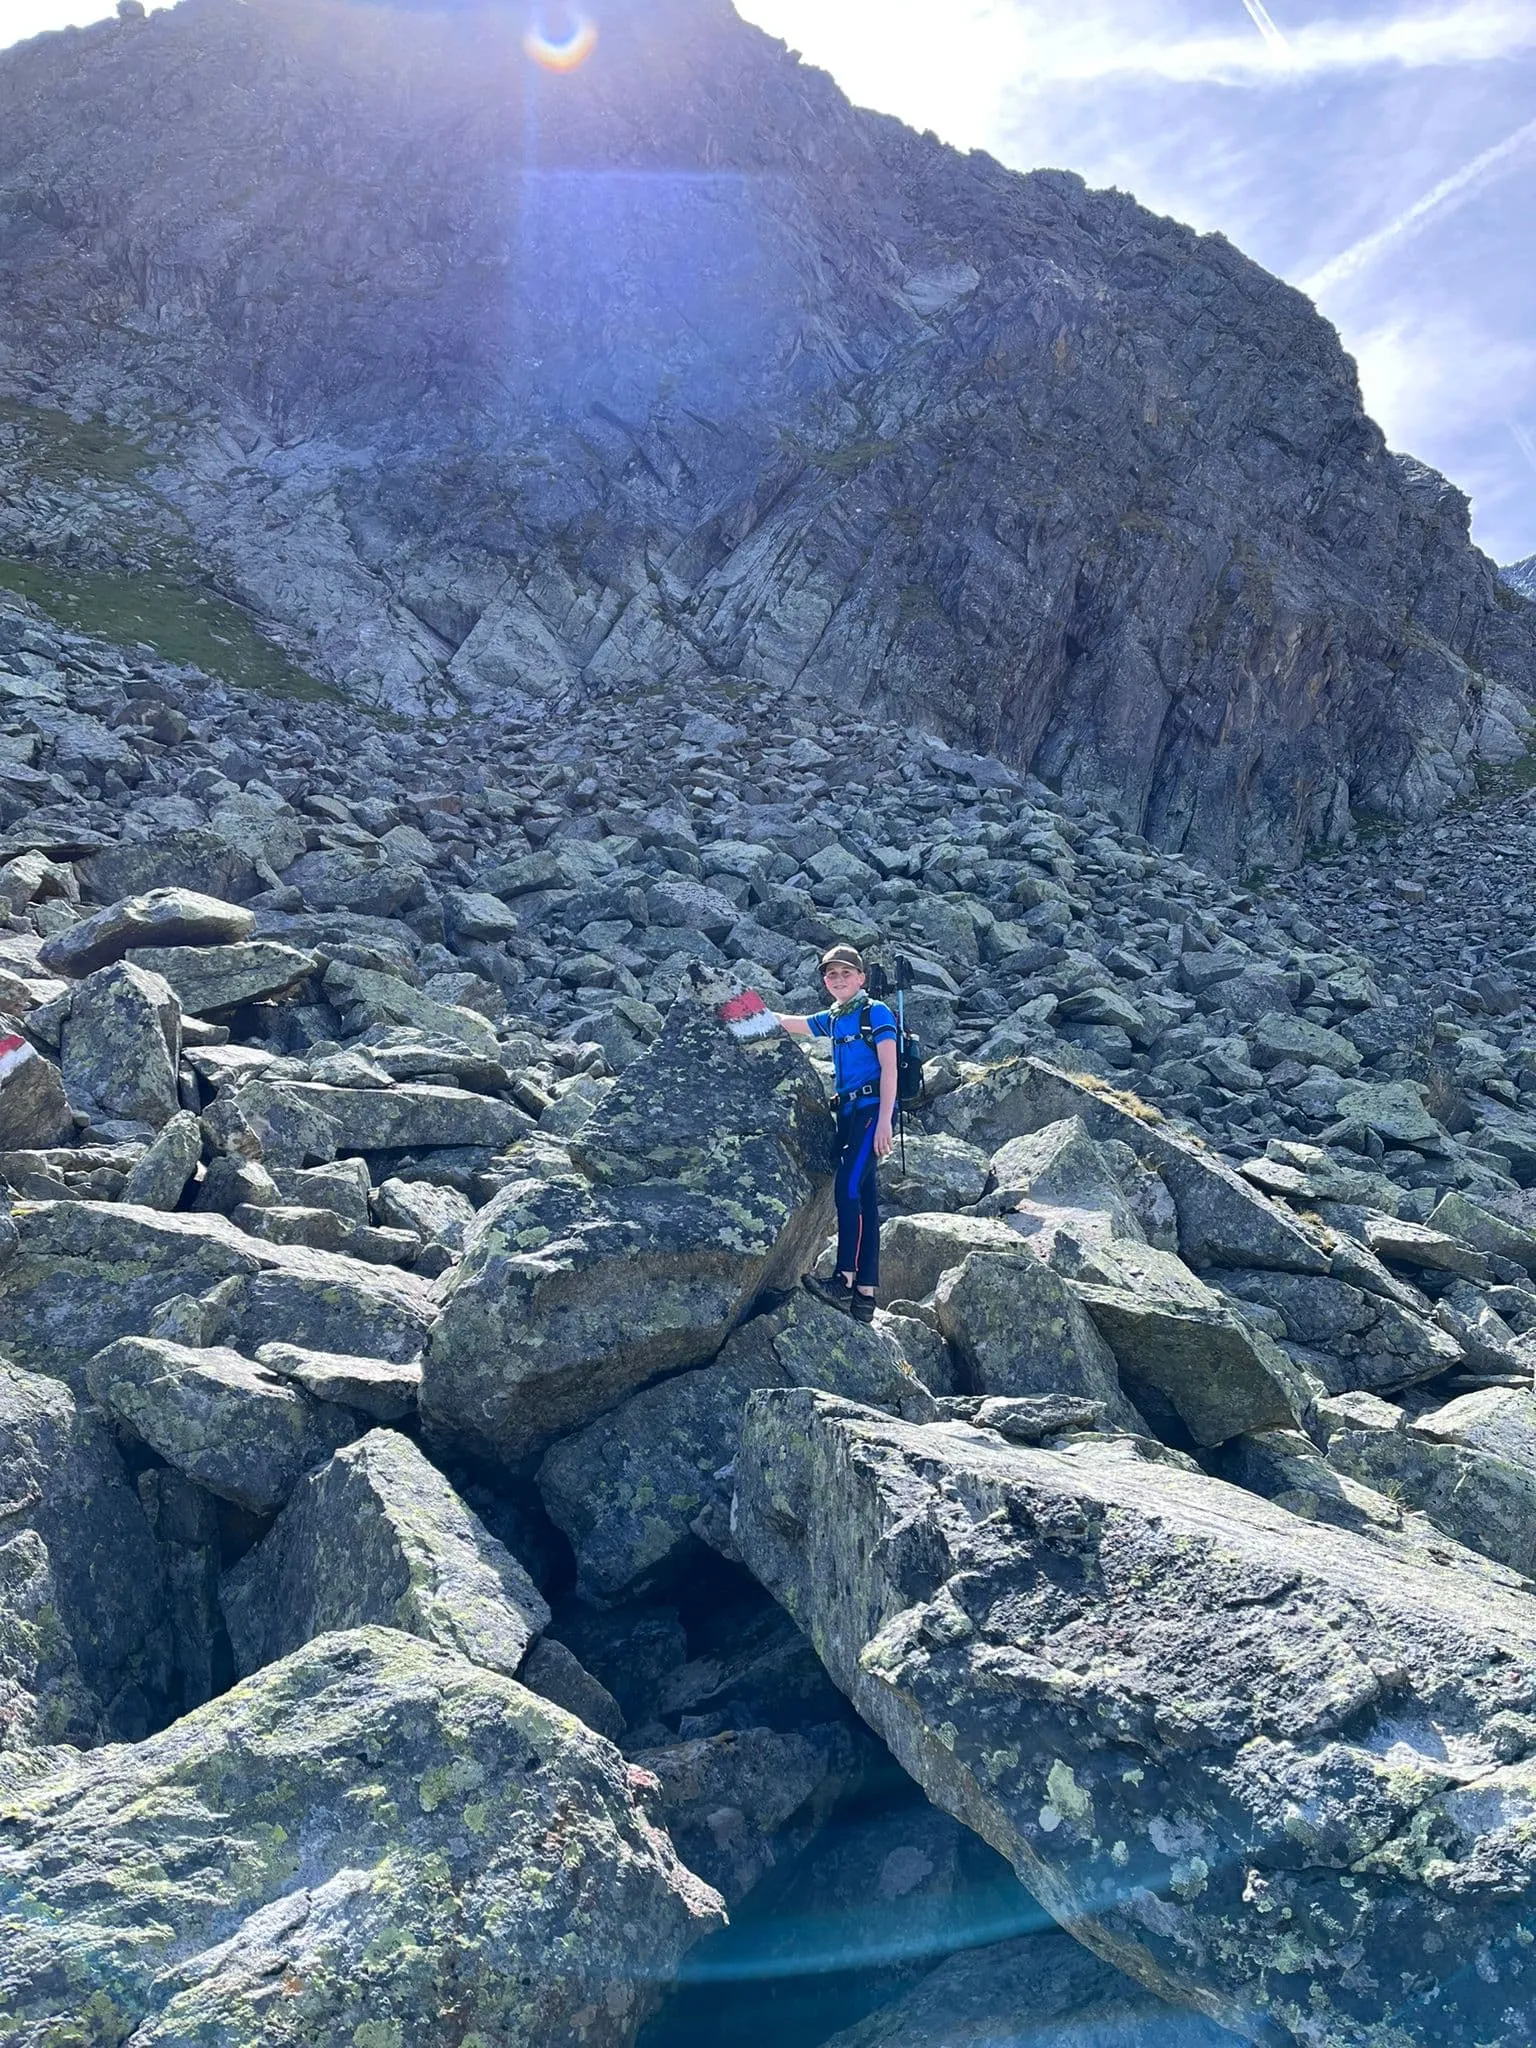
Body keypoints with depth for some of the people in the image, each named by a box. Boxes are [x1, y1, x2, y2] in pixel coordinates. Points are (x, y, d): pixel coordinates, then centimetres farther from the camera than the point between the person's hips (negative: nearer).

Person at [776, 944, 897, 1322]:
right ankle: (865, 1296, 6)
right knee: (863, 1200, 5)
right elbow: (789, 1024, 29)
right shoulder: (832, 1019, 16)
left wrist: (884, 1121, -19)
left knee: (849, 1185, -21)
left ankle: (844, 1281, -23)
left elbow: (889, 1068, -11)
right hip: (848, 1113, 8)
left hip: (872, 1110, -8)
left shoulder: (875, 1013, -3)